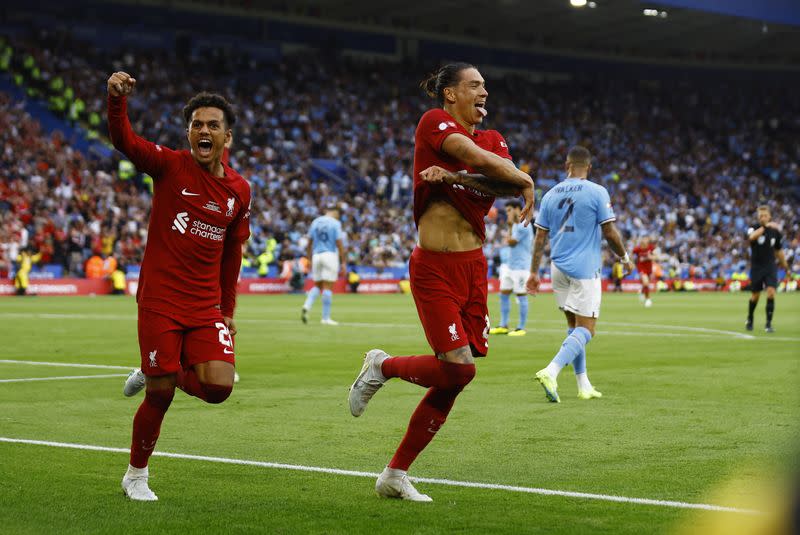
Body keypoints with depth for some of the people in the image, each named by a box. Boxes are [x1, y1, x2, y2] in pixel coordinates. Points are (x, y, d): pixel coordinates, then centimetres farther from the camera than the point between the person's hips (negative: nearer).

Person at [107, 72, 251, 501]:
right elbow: (124, 140, -20)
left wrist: (227, 310, 18)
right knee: (160, 397, -2)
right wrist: (116, 99, -38)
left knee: (218, 386, -15)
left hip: (207, 308, 3)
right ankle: (136, 475, 22)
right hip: (160, 302, -3)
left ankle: (157, 374, 17)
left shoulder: (239, 190, 7)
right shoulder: (169, 166, -4)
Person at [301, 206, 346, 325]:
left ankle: (307, 306, -9)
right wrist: (343, 263, -4)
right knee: (328, 286, -2)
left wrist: (310, 260, 19)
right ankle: (325, 318, -1)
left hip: (316, 255, 5)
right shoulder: (335, 223, -3)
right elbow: (339, 244, -8)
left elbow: (309, 243, 12)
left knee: (317, 285, 15)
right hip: (330, 255, -5)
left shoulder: (315, 222, 11)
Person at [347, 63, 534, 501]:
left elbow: (509, 183, -7)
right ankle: (382, 366, 14)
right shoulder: (434, 122, -6)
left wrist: (456, 177, -18)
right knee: (458, 368, -16)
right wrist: (526, 182, -7)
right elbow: (480, 159, -22)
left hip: (474, 267, 7)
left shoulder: (493, 137, 13)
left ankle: (395, 474, 15)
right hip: (435, 268, -7)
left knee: (454, 376, 4)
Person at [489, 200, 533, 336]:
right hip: (510, 266, 10)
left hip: (521, 267, -10)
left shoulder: (524, 226, -15)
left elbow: (510, 242, -12)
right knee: (504, 294, 9)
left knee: (521, 296, -5)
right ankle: (503, 326, 15)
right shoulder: (515, 225, 17)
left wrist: (510, 227, -3)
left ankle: (521, 328, 0)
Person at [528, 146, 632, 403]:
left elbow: (540, 236, 7)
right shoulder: (597, 192, -7)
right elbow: (610, 232, -6)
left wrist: (534, 272, 13)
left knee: (574, 326, 15)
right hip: (585, 268, -5)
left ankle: (583, 385, 16)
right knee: (585, 330, -5)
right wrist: (625, 258, 9)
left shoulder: (551, 194, 6)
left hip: (558, 268, 5)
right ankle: (551, 371, -26)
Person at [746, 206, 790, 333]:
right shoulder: (754, 228, -8)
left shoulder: (775, 231, 2)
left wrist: (786, 267, 20)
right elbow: (752, 237, -34)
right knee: (755, 296, 8)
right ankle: (749, 320, 34)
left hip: (771, 267, 1)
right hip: (756, 267, -1)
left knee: (771, 292, -16)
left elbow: (779, 251, 15)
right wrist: (765, 227, -43)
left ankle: (768, 324, -11)